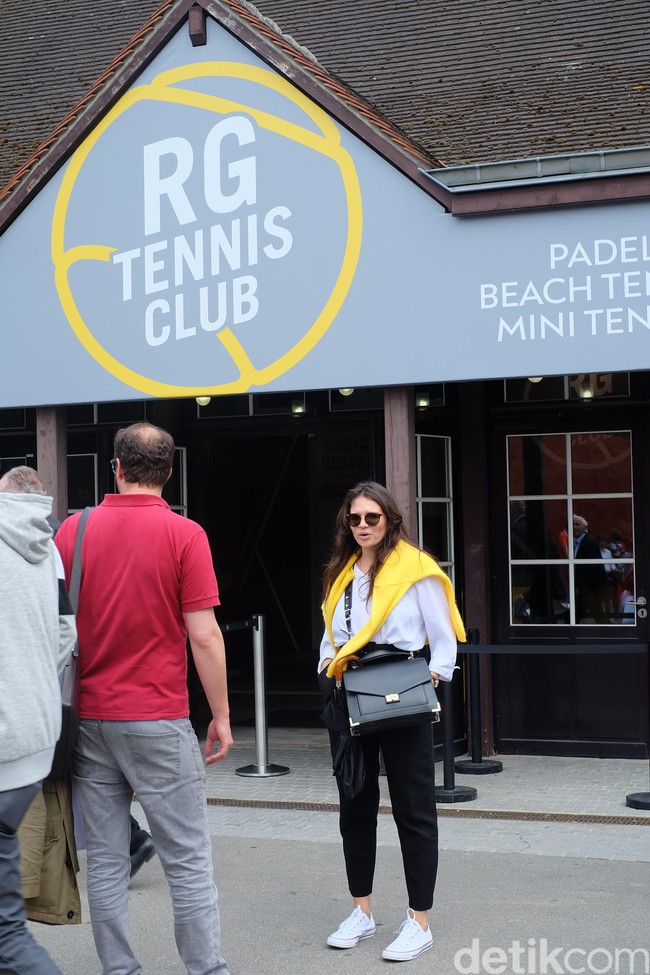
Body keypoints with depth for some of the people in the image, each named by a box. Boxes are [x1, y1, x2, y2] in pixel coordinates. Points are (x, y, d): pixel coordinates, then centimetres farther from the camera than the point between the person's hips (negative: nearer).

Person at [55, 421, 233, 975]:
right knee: (188, 859, 3)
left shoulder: (73, 530, 2)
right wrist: (221, 715, -1)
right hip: (158, 721, -4)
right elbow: (204, 636, -10)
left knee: (106, 860, 10)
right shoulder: (184, 535, -8)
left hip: (89, 718, 4)